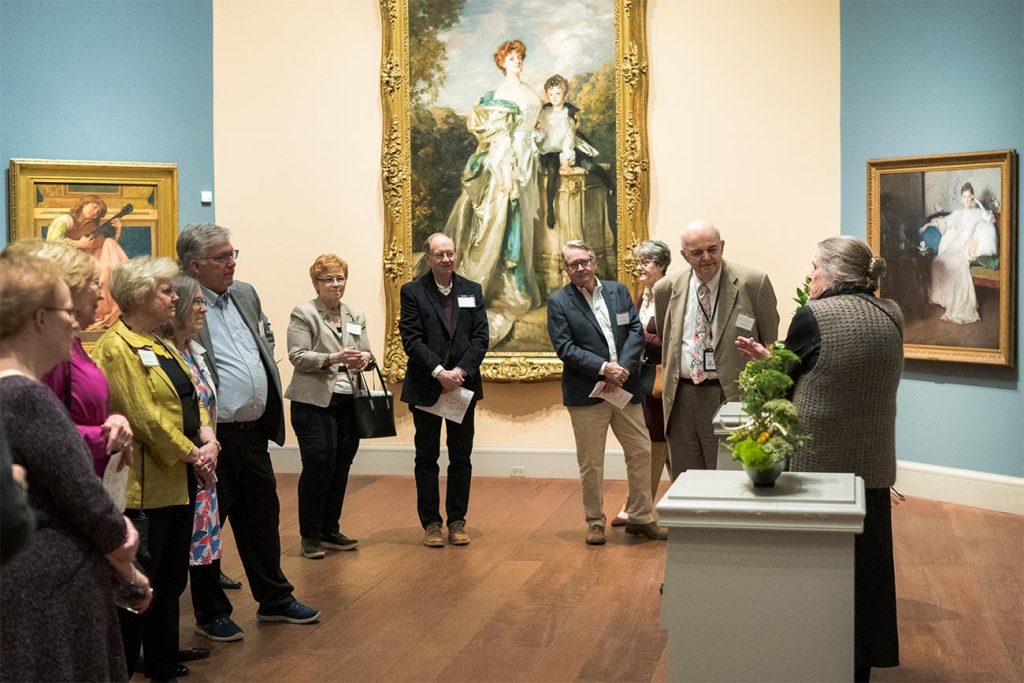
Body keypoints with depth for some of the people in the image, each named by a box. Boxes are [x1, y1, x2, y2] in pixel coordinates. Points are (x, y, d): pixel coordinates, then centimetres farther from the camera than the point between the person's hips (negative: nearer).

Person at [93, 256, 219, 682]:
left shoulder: (160, 344, 16)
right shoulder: (117, 349, -15)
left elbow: (192, 397, 13)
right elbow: (146, 418, -20)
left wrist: (208, 439, -5)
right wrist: (192, 455, -15)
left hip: (178, 483, 9)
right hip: (145, 487, -9)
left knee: (171, 581, 17)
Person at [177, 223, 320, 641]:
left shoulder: (246, 294, 9)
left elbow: (266, 337, 24)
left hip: (254, 431, 7)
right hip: (214, 437, -7)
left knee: (262, 518, 18)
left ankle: (275, 599, 33)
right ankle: (211, 614, 23)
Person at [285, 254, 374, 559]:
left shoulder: (356, 316, 16)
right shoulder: (303, 314, -2)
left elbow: (367, 353, 15)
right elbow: (297, 356, -10)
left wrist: (364, 358, -8)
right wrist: (332, 358, -22)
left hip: (348, 403, 5)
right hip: (315, 402, -5)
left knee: (341, 469, 7)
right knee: (317, 467, -7)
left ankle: (330, 530, 19)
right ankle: (310, 535, 4)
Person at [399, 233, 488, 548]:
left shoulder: (472, 291, 7)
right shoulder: (412, 292, -2)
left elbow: (480, 337, 1)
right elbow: (412, 339, -9)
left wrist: (461, 371, -13)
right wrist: (439, 372, -18)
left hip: (463, 385, 3)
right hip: (426, 388, -2)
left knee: (461, 457, 7)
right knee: (427, 457, 5)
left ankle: (457, 521, 17)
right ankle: (430, 523, 12)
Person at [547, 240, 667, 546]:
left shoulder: (618, 291, 8)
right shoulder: (559, 302, -3)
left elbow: (636, 332, 3)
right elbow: (565, 348, -10)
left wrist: (623, 367, -13)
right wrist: (604, 368, -18)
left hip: (625, 388, 4)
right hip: (586, 393, -3)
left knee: (641, 451, 7)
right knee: (590, 462, 5)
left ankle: (640, 518, 21)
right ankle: (595, 521, 20)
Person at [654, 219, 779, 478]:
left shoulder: (753, 283, -5)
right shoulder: (667, 289, 5)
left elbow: (770, 346, 1)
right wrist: (671, 384, 15)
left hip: (730, 396, -4)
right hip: (680, 399, 4)